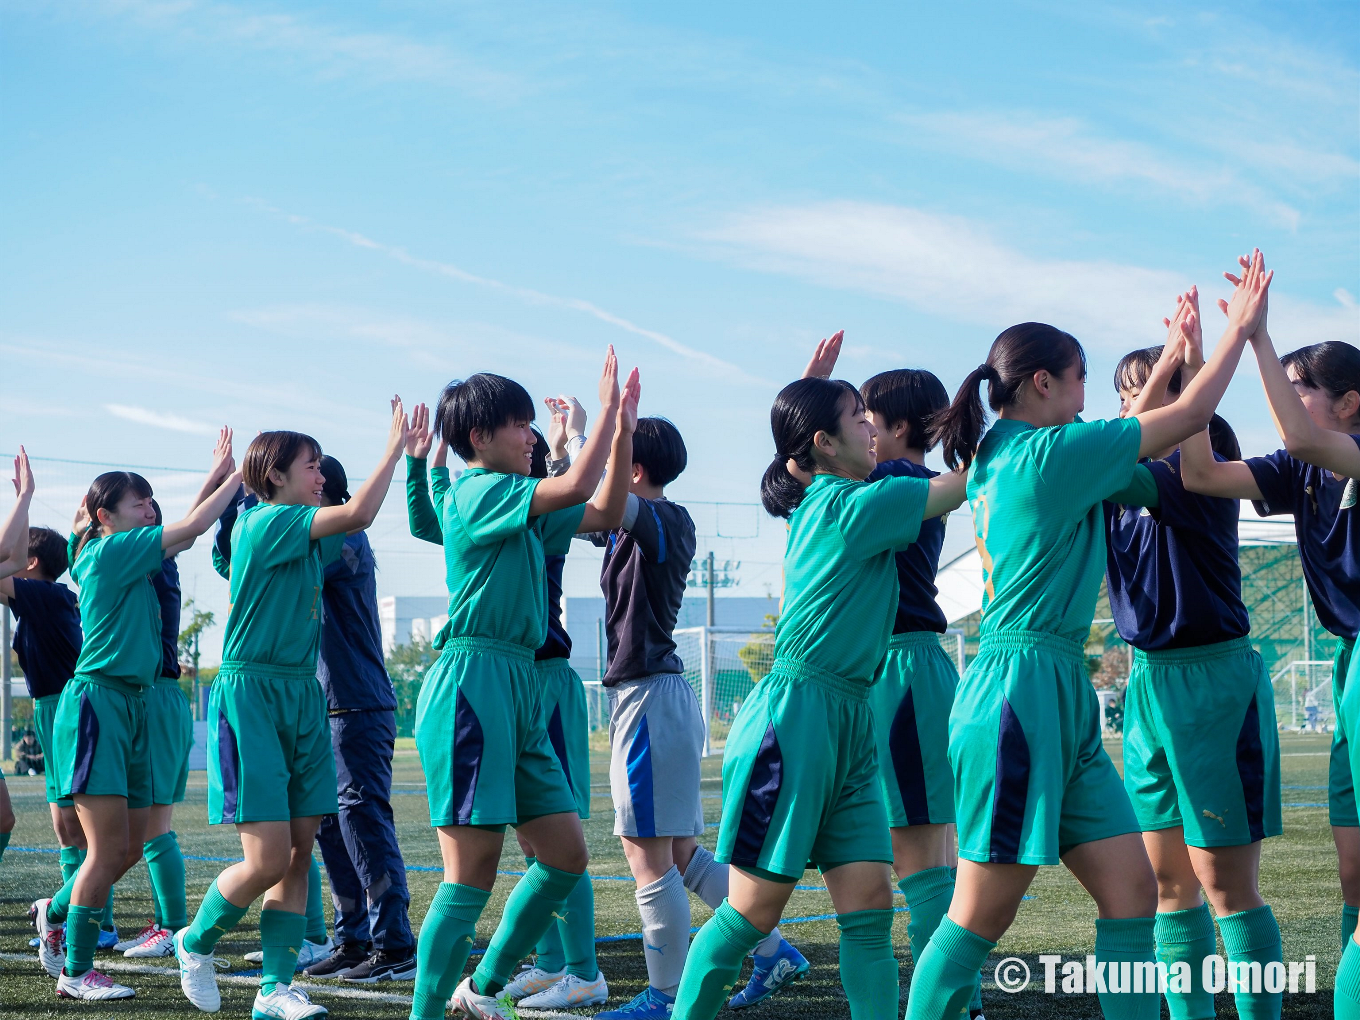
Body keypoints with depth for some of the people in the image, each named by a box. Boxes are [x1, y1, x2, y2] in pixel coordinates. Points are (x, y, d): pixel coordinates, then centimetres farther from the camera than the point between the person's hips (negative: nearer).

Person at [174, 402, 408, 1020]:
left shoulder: (309, 535, 14)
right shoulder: (265, 523, -11)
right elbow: (357, 514, -20)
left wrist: (410, 457, 14)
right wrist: (394, 447, -11)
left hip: (302, 696, 9)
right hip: (251, 695, -8)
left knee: (299, 853, 3)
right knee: (269, 858, -10)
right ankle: (196, 941, 16)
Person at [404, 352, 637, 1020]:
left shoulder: (522, 508, 19)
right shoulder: (477, 492, -8)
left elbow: (605, 513, 21)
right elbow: (574, 488, -19)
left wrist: (623, 431, 11)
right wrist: (606, 410, -7)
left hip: (518, 688, 9)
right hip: (472, 683, -9)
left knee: (566, 854, 9)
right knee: (473, 872, -11)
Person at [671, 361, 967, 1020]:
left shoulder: (820, 503, 13)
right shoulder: (853, 506, -12)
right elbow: (965, 484, -8)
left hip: (848, 722, 9)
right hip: (796, 718, -9)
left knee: (870, 909, 0)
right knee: (753, 911, -1)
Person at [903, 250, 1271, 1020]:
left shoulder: (1000, 458, 15)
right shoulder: (1048, 455, -11)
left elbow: (1134, 439, 33)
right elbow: (1191, 417, -7)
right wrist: (1241, 328, 6)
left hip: (1063, 700, 10)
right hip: (1025, 694, -10)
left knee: (1132, 890, 5)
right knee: (981, 919, -4)